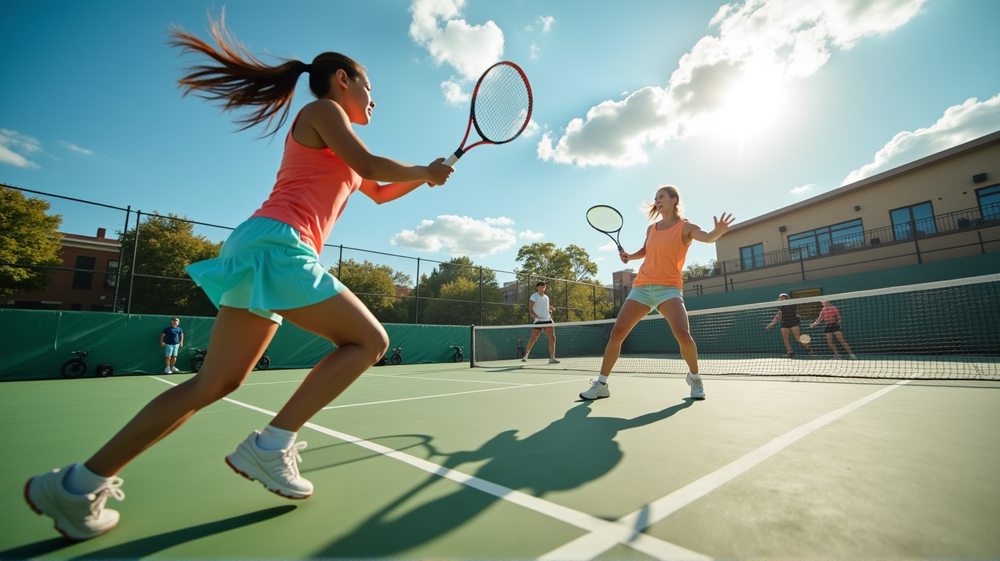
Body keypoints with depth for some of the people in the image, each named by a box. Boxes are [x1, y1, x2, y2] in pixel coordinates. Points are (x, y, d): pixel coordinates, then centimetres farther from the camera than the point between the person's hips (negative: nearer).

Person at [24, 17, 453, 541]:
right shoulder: (322, 110, 5)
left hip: (257, 253, 10)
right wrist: (426, 170, 5)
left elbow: (379, 192, 37)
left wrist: (427, 175, 30)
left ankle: (77, 484, 15)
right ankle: (269, 445, -6)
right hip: (276, 243, -10)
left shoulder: (332, 147, 31)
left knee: (214, 383, 9)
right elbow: (372, 166, -11)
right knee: (368, 340, -8)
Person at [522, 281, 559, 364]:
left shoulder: (546, 297, 17)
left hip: (547, 320, 5)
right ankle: (526, 355, 11)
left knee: (552, 338, -5)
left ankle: (552, 358, 2)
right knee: (533, 338, -9)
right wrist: (537, 316, -25)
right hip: (538, 321, -5)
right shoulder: (534, 296, -2)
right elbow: (530, 309, -13)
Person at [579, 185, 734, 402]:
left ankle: (694, 377, 9)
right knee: (616, 333, -6)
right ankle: (601, 384, 6)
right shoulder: (651, 229, 13)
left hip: (668, 288, -4)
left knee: (683, 335, -24)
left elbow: (707, 238, -20)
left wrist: (718, 231, -42)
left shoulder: (686, 227, 0)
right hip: (641, 287, 4)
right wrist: (630, 256, 10)